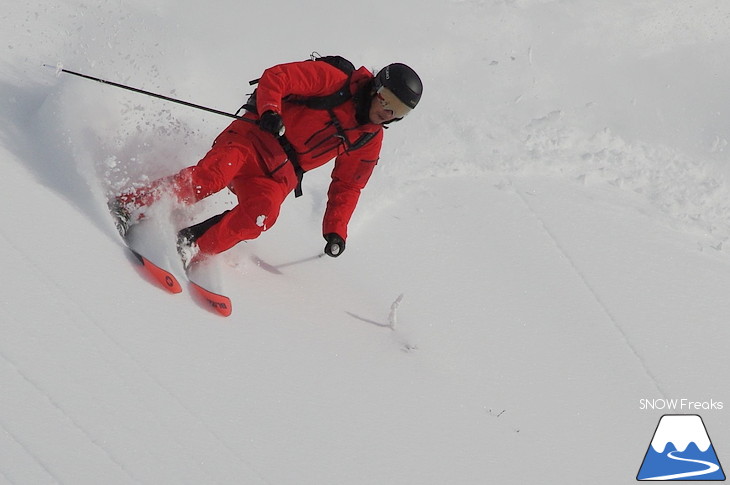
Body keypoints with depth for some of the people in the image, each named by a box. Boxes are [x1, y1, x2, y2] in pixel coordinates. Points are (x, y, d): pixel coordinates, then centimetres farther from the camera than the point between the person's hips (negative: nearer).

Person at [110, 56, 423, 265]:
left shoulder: (369, 141, 11)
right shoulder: (334, 80, -6)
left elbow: (347, 186, 20)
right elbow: (275, 77, -10)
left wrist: (335, 230, 12)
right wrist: (269, 110, -29)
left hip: (280, 174, 4)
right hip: (256, 138, -4)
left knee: (263, 212, -28)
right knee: (213, 174, -32)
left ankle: (189, 249, -25)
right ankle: (130, 206, -23)